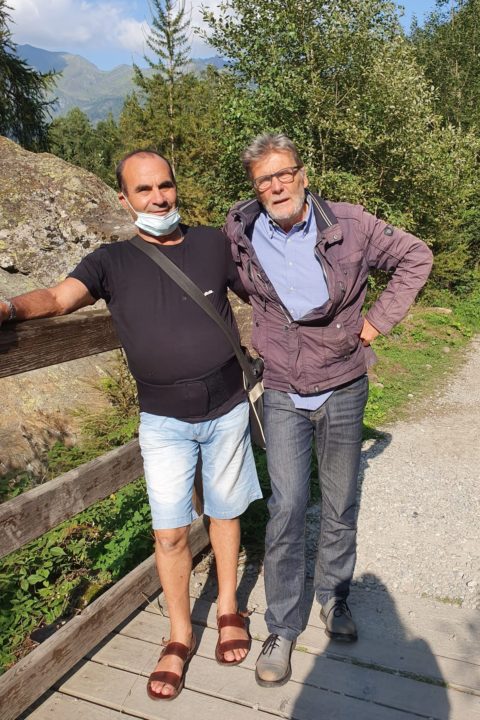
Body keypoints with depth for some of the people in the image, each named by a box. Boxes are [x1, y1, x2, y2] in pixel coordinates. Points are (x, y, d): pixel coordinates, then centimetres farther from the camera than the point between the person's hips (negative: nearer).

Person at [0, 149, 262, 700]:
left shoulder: (212, 244, 0)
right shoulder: (113, 261, -3)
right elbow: (59, 297, -18)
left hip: (227, 410, 1)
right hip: (164, 421, -1)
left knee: (224, 514, 15)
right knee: (169, 533, 2)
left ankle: (228, 610, 38)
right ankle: (180, 635, 26)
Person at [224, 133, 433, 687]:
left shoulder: (350, 225, -9)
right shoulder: (239, 233, -4)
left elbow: (415, 257, 3)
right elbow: (223, 274, 19)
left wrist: (379, 319, -4)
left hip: (342, 390, 0)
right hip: (282, 395, 0)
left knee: (341, 507, 12)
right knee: (286, 507, -4)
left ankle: (333, 596, 37)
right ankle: (282, 628, 15)